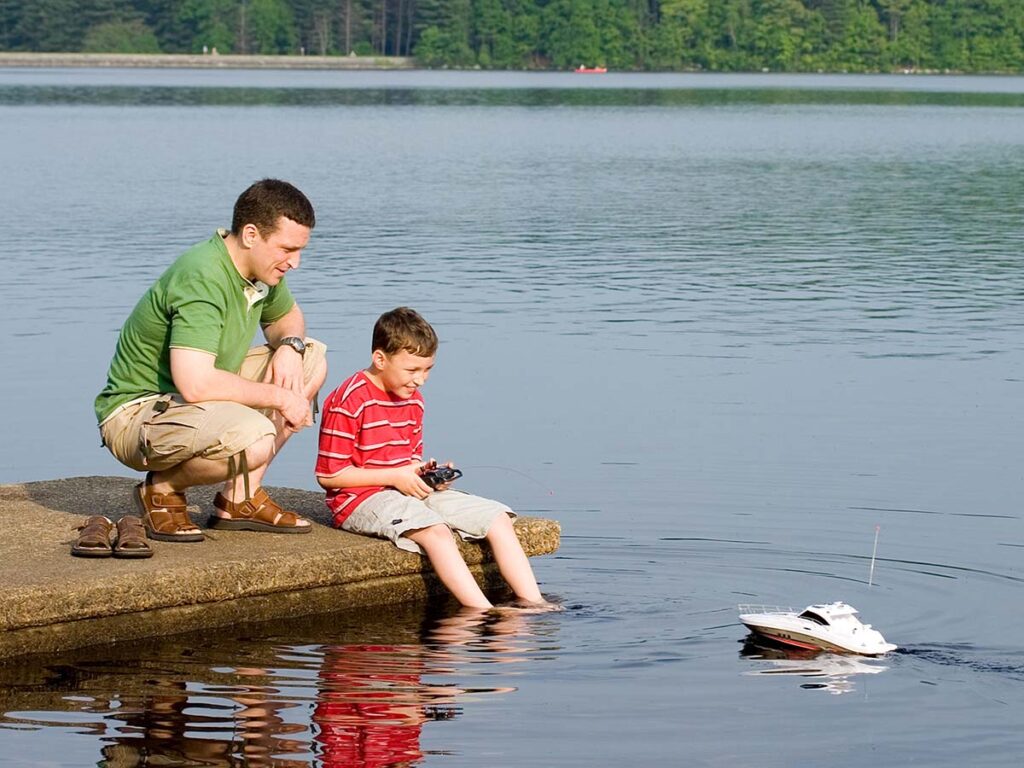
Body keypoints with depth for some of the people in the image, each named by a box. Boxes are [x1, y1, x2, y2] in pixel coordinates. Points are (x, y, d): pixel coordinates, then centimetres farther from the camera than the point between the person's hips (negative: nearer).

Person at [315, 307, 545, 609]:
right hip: (362, 499, -9)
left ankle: (535, 606, -11)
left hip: (408, 493, 9)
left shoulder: (414, 401, 13)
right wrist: (394, 476, -15)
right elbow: (328, 475, -15)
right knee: (435, 530, -35)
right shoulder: (348, 402, -14)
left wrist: (425, 471, -2)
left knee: (497, 518, -5)